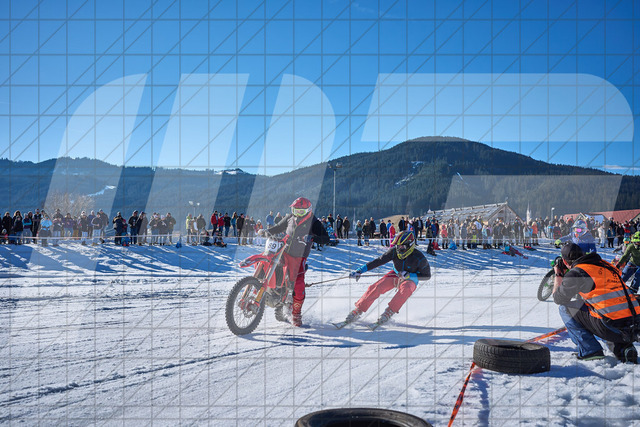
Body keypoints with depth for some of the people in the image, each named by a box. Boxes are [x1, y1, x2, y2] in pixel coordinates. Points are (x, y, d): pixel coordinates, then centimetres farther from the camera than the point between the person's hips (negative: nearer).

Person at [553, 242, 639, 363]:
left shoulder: (576, 272, -4)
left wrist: (558, 275, 24)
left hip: (613, 328, -7)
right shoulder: (604, 264, 17)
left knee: (565, 308, 8)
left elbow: (558, 299, 9)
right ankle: (623, 348, 16)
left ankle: (589, 351, 1)